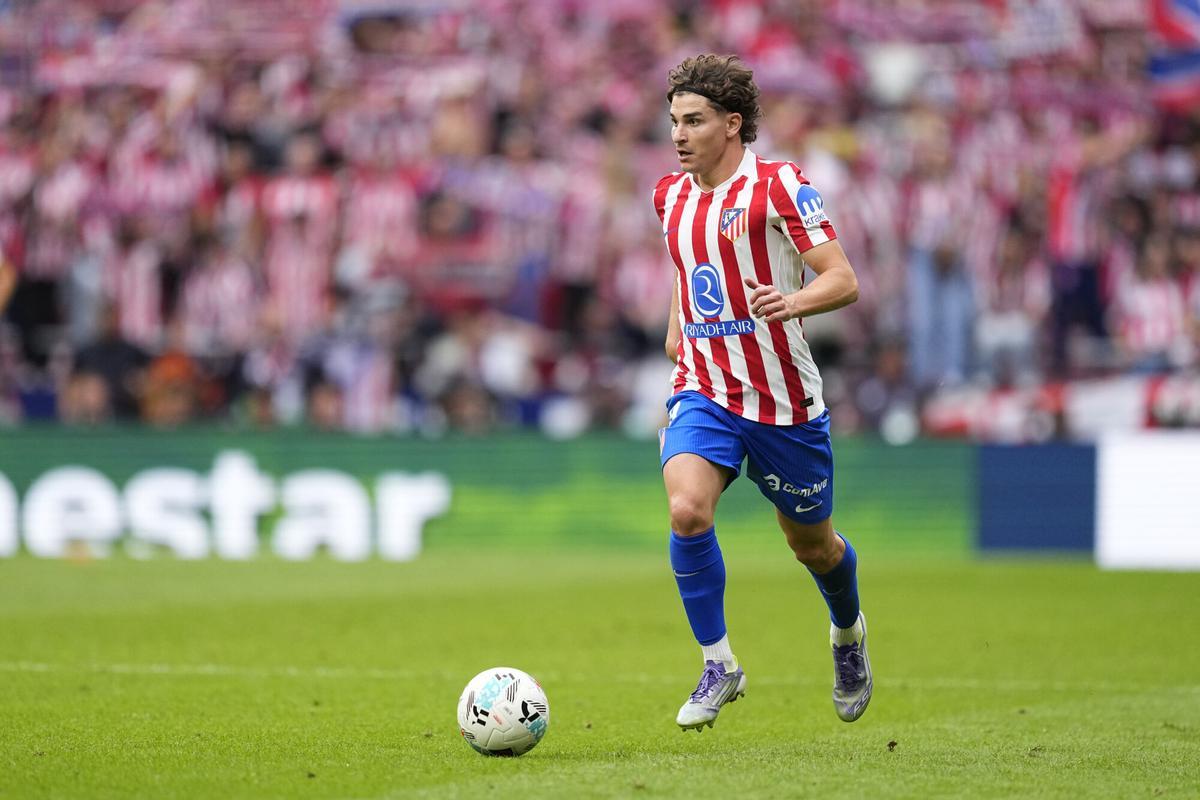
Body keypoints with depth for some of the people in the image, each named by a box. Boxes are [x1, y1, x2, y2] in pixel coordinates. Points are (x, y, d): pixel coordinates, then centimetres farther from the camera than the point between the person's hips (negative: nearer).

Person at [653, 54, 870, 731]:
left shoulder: (778, 186, -10)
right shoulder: (672, 196, 9)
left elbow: (843, 280, -14)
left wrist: (793, 301, -34)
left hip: (784, 399, -3)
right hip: (703, 390, 3)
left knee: (812, 544, 13)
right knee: (687, 508, -25)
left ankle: (849, 632, 47)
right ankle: (719, 665, -11)